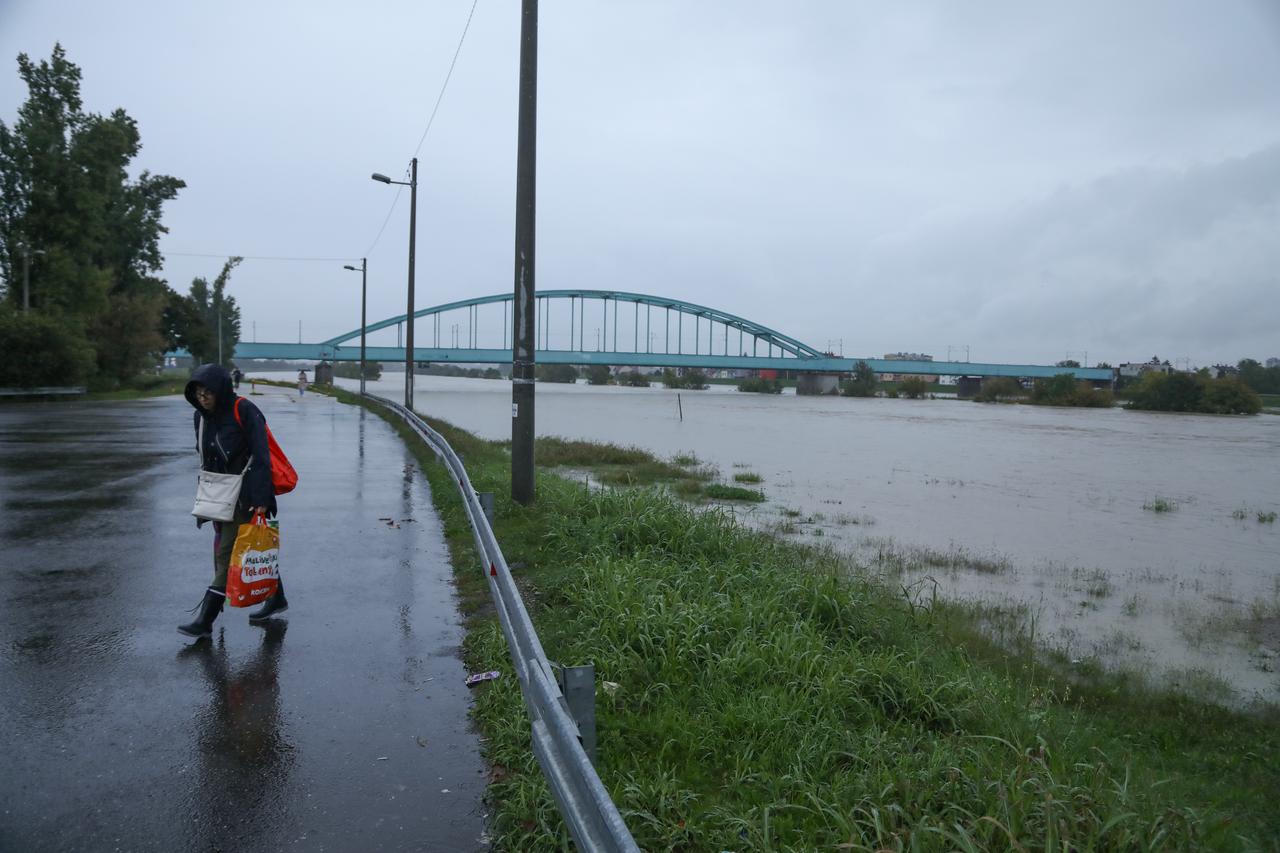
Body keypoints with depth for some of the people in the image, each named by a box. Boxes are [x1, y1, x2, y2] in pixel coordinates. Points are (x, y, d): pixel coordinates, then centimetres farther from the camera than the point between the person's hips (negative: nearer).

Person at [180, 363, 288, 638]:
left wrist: (261, 499, -22)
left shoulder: (245, 411, -15)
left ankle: (205, 620, -5)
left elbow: (260, 457, -18)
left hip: (245, 496, -8)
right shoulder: (202, 416, 7)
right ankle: (276, 598, 30)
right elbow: (205, 459, 16)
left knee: (227, 554, -7)